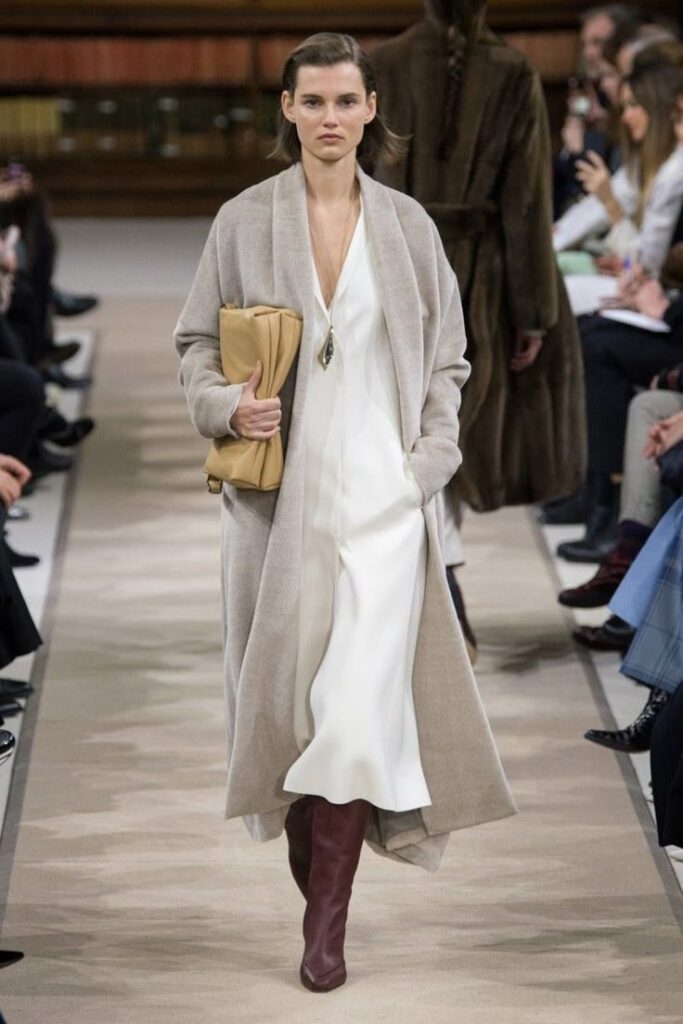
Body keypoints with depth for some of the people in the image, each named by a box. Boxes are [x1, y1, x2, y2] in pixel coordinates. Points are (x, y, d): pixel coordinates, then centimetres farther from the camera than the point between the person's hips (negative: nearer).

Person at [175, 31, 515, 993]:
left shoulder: (408, 225, 4)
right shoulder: (244, 220, 2)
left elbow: (446, 358, 10)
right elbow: (197, 342, 7)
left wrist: (429, 460, -1)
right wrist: (227, 406, -13)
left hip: (381, 492, 0)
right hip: (279, 491, 1)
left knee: (360, 697, -9)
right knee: (286, 688, 8)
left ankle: (327, 923, -2)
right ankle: (311, 870, 31)